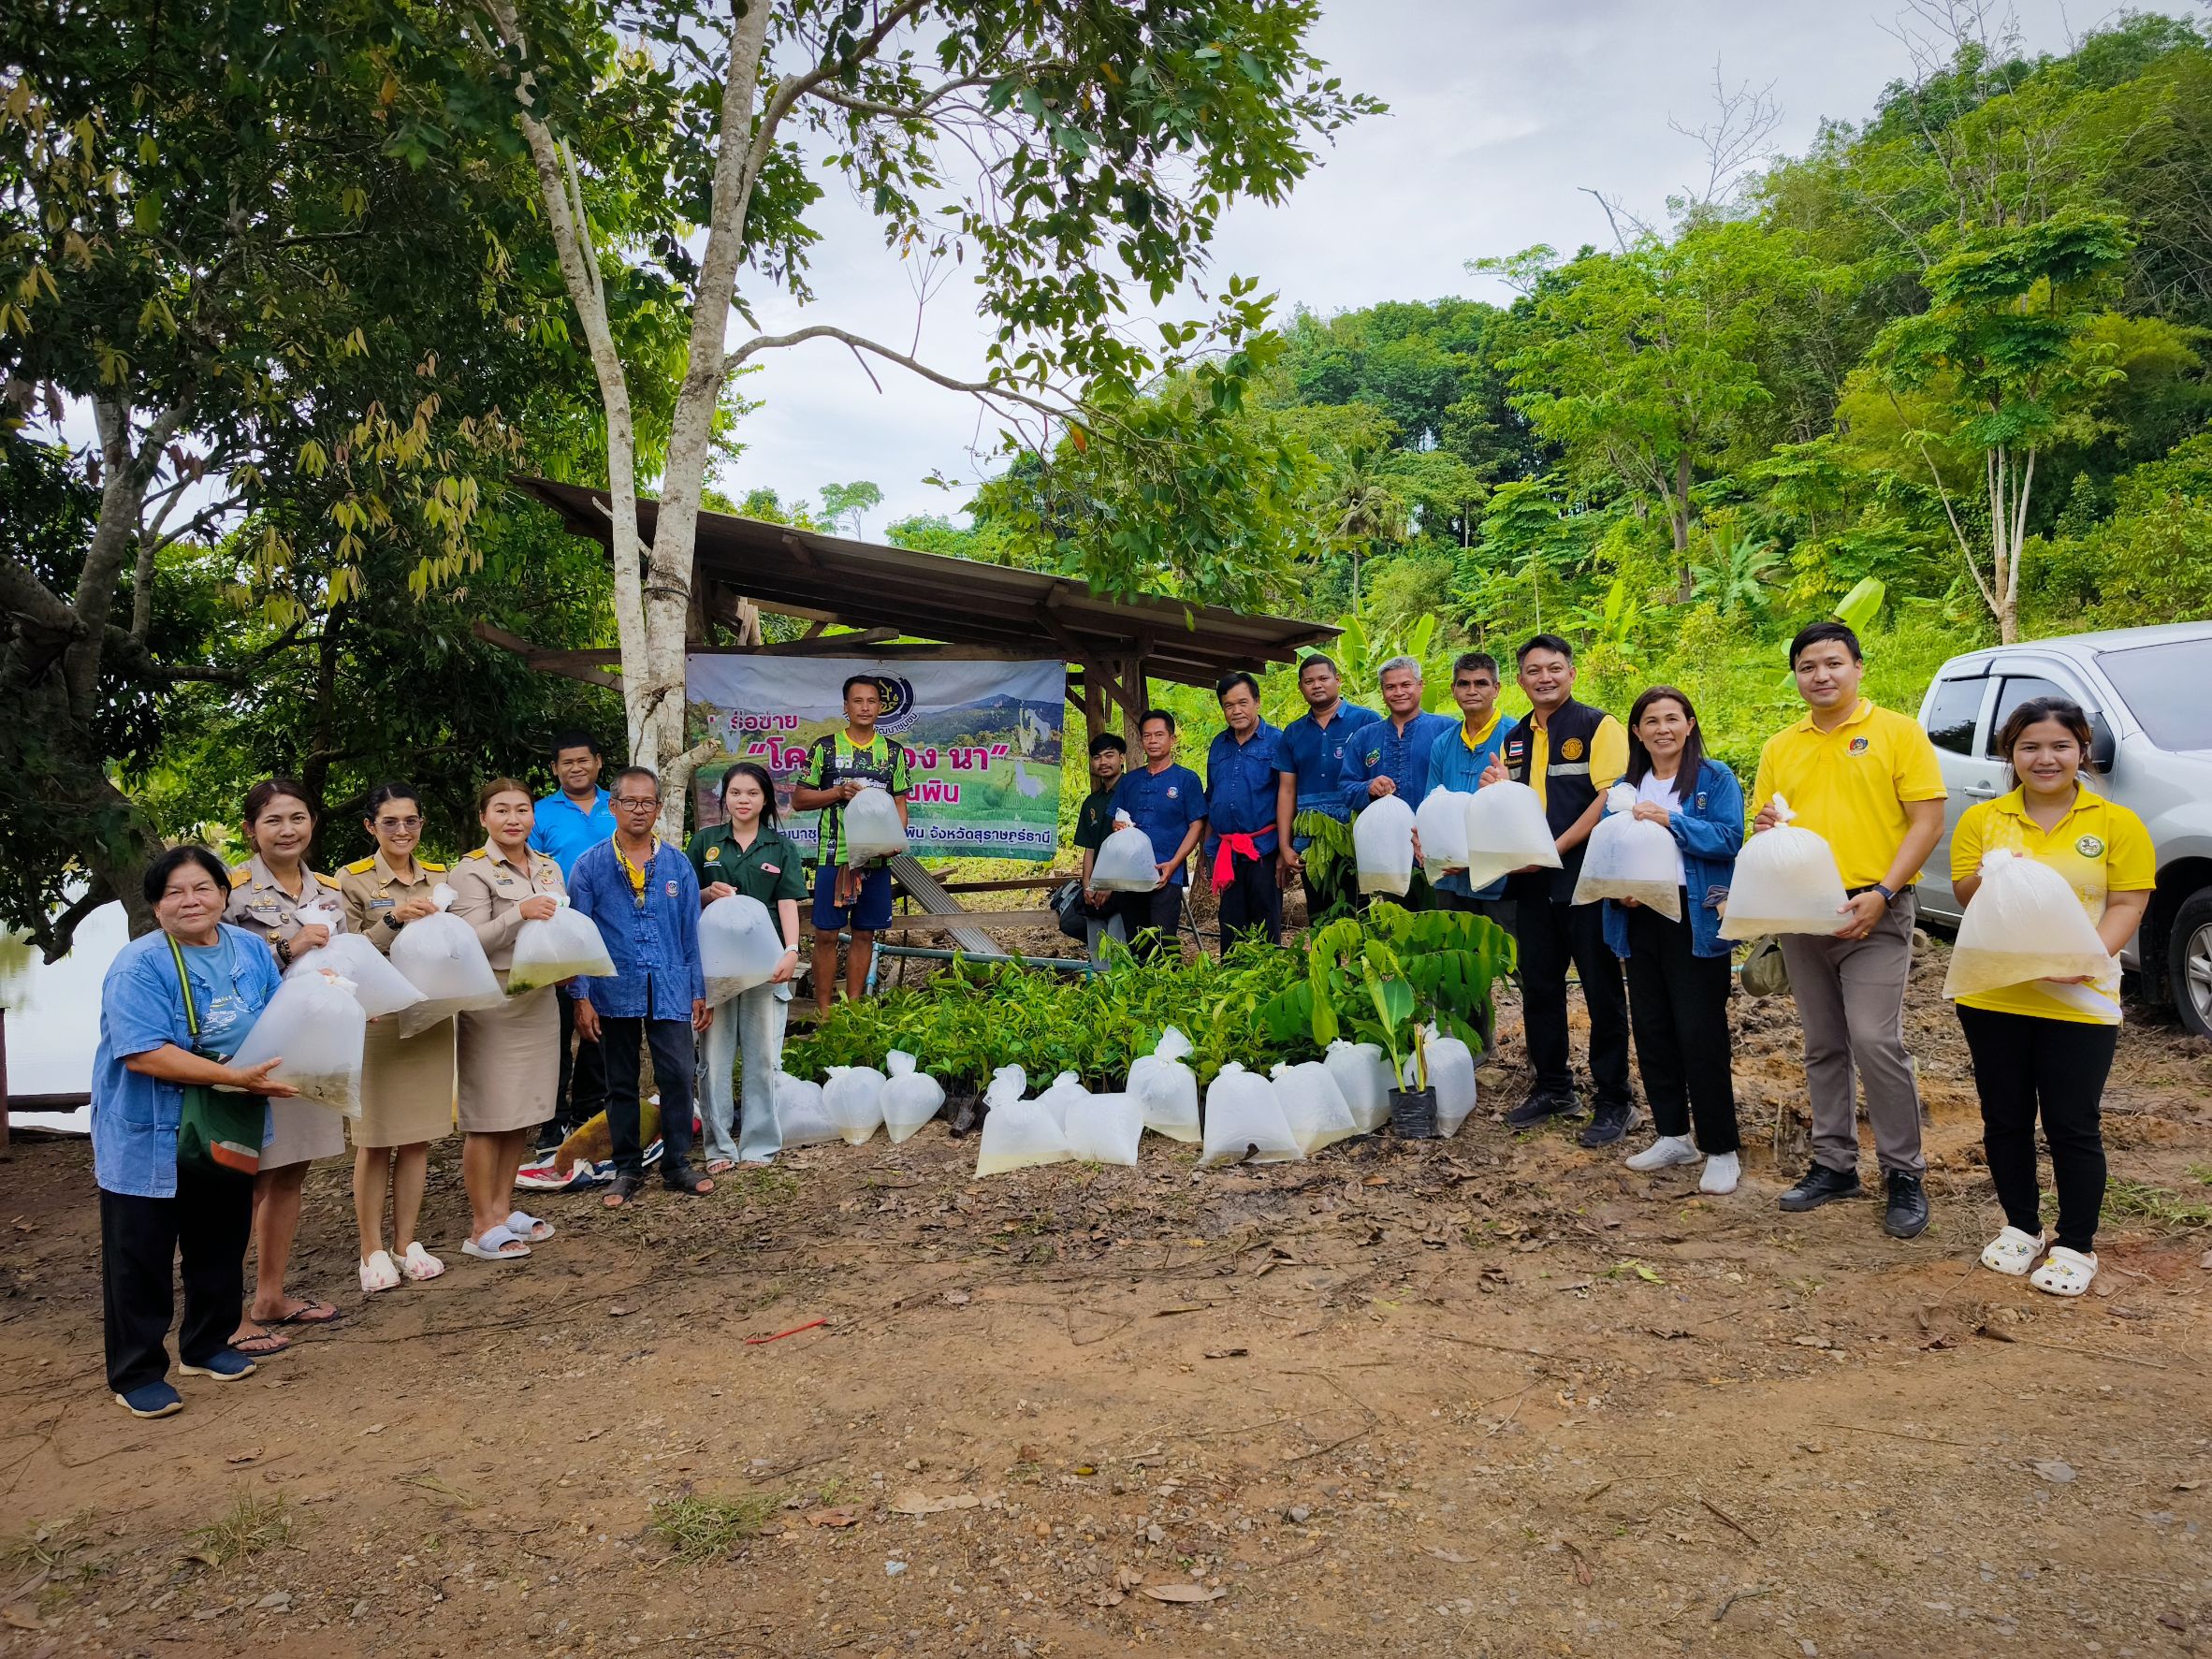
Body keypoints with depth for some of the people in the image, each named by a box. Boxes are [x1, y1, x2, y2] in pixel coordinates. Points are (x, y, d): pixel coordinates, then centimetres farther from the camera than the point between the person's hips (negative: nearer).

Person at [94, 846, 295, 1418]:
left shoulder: (253, 951, 1)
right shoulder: (139, 966, -18)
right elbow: (144, 1053, -27)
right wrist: (236, 1077, -31)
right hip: (148, 1138, -6)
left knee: (220, 1245, 17)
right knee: (141, 1257, 4)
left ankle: (208, 1346, 34)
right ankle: (136, 1374, 16)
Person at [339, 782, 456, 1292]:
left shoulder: (440, 879, 10)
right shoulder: (353, 880, -3)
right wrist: (394, 920, -21)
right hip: (377, 1019, -4)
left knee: (418, 1135, 9)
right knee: (375, 1140, 2)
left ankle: (407, 1241, 20)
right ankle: (372, 1250, 14)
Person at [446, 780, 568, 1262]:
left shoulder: (548, 868, 12)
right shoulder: (473, 871, -8)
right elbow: (471, 944, -14)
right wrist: (519, 913, -26)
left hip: (540, 1001, 7)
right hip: (491, 1003, -7)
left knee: (522, 1113, 13)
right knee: (487, 1117, -1)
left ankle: (502, 1209, 25)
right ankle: (482, 1227, 8)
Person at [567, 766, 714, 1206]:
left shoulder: (677, 865, 4)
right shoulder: (590, 866, 0)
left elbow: (691, 933, 7)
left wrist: (700, 992, 5)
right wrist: (581, 998, -5)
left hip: (670, 990, 1)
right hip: (616, 992, -1)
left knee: (679, 1077, -2)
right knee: (621, 1084, 10)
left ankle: (677, 1164, 13)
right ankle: (627, 1170, 22)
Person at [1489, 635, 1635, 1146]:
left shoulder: (1598, 727, -5)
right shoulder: (1514, 740, 15)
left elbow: (1611, 797, -15)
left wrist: (1555, 848, -20)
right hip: (1532, 885, 6)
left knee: (1602, 990, 1)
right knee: (1539, 988, 12)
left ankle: (1613, 1100, 11)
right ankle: (1553, 1088, 26)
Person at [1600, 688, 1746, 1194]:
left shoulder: (1715, 779, -2)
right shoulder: (1626, 786, 13)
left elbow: (1728, 838, -13)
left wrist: (1671, 820, -21)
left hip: (1696, 920, -6)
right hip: (1640, 919, 6)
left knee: (1700, 1034, -5)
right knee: (1651, 1030, 10)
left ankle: (1721, 1149, 4)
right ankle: (1673, 1136, 23)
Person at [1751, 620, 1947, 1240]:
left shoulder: (1898, 733, -1)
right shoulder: (1779, 749, 12)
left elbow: (1928, 821, -7)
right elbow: (1762, 828, 17)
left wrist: (1881, 893, -17)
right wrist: (1765, 828, -8)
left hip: (1872, 913, -5)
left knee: (1875, 1042, -12)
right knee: (1823, 1047, 12)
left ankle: (1904, 1174, 2)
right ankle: (1834, 1164, 22)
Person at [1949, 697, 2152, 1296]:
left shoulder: (2117, 823, 0)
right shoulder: (1981, 819, 5)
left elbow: (2127, 904, -4)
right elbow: (1964, 897, 5)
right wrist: (1988, 879, -17)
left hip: (2079, 1001, -2)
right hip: (1992, 996, 2)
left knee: (2072, 1126, 2)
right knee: (2005, 1120, 12)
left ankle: (2075, 1246, 17)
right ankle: (2021, 1228, 29)